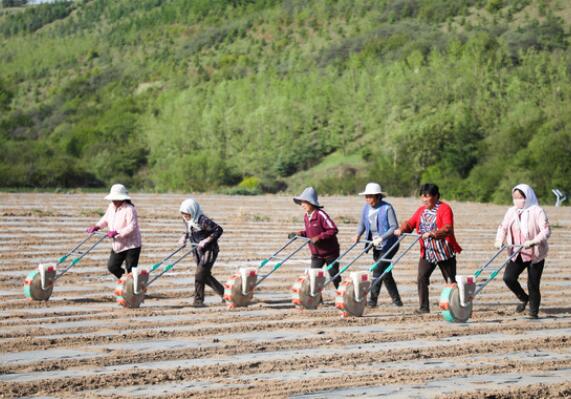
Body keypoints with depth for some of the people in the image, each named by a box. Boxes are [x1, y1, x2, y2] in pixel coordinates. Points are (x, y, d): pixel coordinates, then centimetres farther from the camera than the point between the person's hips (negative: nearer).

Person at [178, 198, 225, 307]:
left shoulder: (203, 220, -23)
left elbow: (218, 230, -22)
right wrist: (184, 237, 1)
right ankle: (223, 293, 30)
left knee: (200, 275, -13)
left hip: (209, 250, -9)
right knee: (205, 275, 14)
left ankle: (198, 301, -6)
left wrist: (206, 241, -26)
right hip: (198, 251, 9)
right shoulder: (188, 221, 2)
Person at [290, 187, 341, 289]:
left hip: (329, 251, -7)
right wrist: (300, 233, -1)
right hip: (316, 253, 7)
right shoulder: (306, 216, 3)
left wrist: (319, 237, -29)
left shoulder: (320, 214, -21)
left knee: (334, 276, 6)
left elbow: (333, 230, -23)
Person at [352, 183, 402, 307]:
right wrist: (358, 235, -9)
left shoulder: (387, 208, -16)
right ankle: (396, 300, 22)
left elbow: (394, 227, -18)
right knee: (385, 273, 11)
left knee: (378, 270, -14)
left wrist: (381, 238, -28)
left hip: (388, 245, -7)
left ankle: (372, 300, -12)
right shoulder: (366, 207, 3)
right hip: (376, 246, 7)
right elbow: (362, 224, 10)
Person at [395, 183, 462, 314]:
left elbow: (448, 229, -23)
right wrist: (401, 229, -15)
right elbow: (410, 223, 6)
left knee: (451, 281, 7)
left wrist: (432, 234, -35)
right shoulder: (421, 210, 10)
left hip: (445, 252, -5)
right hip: (427, 252, 5)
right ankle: (424, 307, -4)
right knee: (422, 278, -8)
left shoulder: (445, 209, -11)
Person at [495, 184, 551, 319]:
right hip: (517, 254, 5)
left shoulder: (537, 211, -11)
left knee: (533, 285, -2)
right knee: (508, 277, -11)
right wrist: (499, 240, -16)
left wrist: (533, 241, -34)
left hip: (535, 255, -4)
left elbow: (546, 231, -18)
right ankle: (523, 298, 17)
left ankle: (533, 313, 15)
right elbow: (503, 227, 3)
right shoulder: (511, 212, 6)